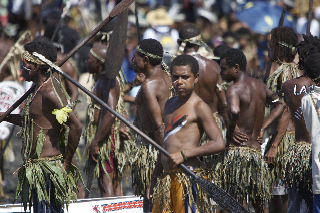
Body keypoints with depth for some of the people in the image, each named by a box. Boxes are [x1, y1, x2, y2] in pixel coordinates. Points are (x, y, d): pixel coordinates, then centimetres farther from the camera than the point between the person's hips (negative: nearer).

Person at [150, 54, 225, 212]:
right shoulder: (170, 104, 19)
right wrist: (156, 174, 25)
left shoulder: (199, 107, -6)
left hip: (187, 175, -8)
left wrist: (184, 154, -19)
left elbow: (219, 144, -13)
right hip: (166, 178, 8)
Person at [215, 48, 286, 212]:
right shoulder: (259, 85, 11)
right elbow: (280, 104, 26)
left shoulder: (234, 89, -12)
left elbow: (234, 111, -33)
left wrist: (230, 129, -14)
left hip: (237, 151, -7)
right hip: (256, 151, 7)